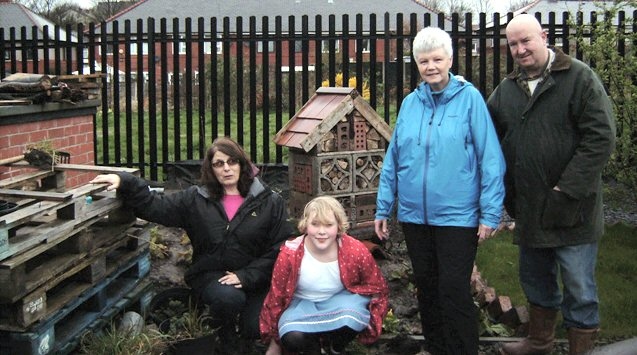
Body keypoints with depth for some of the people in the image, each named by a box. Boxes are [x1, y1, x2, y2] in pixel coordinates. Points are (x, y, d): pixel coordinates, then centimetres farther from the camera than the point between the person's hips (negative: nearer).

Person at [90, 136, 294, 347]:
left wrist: (246, 276, -17)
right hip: (211, 276, 0)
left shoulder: (270, 202, -2)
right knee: (229, 297, -32)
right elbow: (153, 206, -2)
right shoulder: (196, 200, 5)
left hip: (255, 280, 0)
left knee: (255, 330, -18)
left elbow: (281, 248, -7)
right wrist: (124, 183, -18)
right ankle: (226, 334, 3)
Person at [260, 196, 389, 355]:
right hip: (303, 303, -1)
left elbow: (377, 287, 0)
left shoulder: (356, 251, -21)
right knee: (292, 337, -34)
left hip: (340, 301, 1)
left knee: (353, 318, -35)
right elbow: (277, 297, -7)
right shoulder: (289, 254, -21)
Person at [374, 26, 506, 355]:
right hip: (414, 215, 5)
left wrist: (490, 212, -11)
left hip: (457, 215, -5)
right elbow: (393, 159, 9)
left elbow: (490, 159, -9)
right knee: (426, 287, 16)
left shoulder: (469, 98, -7)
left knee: (454, 291, -2)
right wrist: (383, 208, 9)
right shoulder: (410, 103, 6)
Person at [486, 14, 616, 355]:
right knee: (536, 282, 23)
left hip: (572, 211, -6)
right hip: (530, 211, 6)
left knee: (579, 290, 4)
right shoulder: (506, 89, 8)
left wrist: (568, 190, -19)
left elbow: (601, 138, -16)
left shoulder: (579, 78, -9)